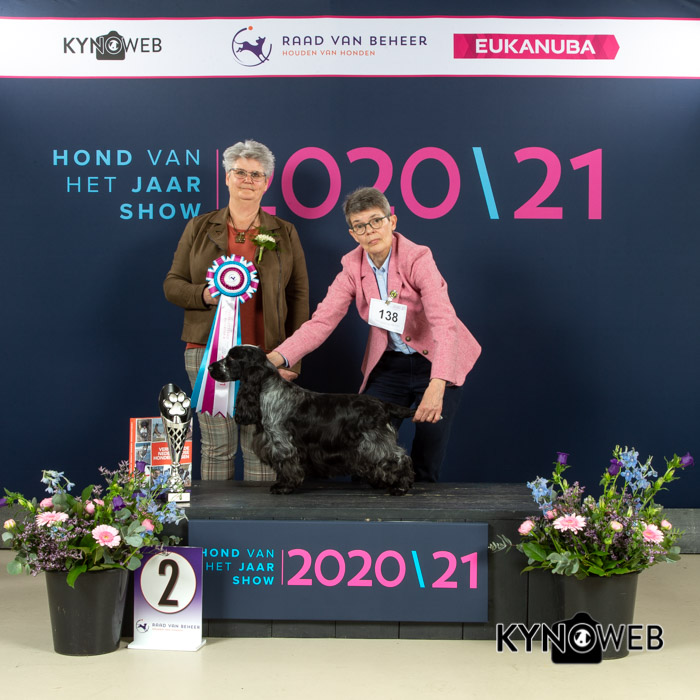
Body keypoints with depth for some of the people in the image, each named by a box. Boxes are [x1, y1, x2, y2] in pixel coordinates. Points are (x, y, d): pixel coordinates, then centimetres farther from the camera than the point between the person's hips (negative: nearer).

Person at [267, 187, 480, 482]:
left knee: (426, 462, -4)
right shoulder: (353, 266, -7)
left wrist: (436, 386, -47)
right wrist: (277, 357, -32)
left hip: (436, 362, -4)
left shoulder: (417, 258, -22)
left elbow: (444, 322, -33)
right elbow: (322, 321, -15)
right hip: (389, 363, 4)